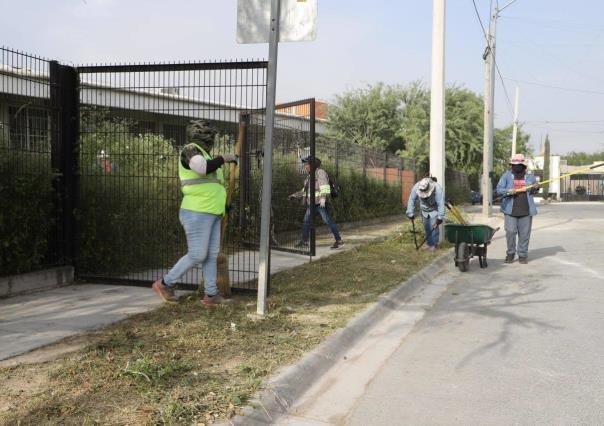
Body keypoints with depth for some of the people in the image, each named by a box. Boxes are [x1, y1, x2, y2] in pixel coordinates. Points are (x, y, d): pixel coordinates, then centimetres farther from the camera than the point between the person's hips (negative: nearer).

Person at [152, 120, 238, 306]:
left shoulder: (204, 155, 22)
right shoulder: (190, 149, -7)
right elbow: (203, 168, -28)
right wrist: (223, 158, -15)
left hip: (212, 214, 10)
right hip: (197, 213, -10)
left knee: (211, 255, 7)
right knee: (197, 255, -7)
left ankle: (211, 295, 10)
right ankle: (165, 283, 7)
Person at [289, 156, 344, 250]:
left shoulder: (320, 172, -10)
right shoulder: (310, 176, 18)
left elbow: (324, 186, -24)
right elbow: (305, 190, 25)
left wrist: (323, 198, -35)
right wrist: (295, 195, 18)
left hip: (321, 203, -9)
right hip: (311, 203, 9)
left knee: (328, 221, -10)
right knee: (306, 221, 9)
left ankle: (339, 241, -7)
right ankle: (304, 241, 20)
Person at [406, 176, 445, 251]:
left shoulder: (437, 189, -35)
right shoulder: (416, 187, -27)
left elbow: (441, 204, -33)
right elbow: (411, 200, -17)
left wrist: (440, 217, -34)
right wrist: (411, 213, -17)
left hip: (434, 210, -3)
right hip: (424, 210, 3)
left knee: (434, 227, -11)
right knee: (426, 227, 6)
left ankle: (434, 244, 0)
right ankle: (429, 243, 20)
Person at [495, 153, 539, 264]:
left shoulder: (529, 177, 10)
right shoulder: (507, 176, 4)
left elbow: (533, 191, 22)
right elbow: (498, 189, 0)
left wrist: (536, 188, -1)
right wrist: (508, 191, -19)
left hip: (526, 210, 2)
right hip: (510, 210, -1)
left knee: (524, 234, 3)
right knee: (510, 232, -3)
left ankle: (523, 254, 14)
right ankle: (510, 253, 13)